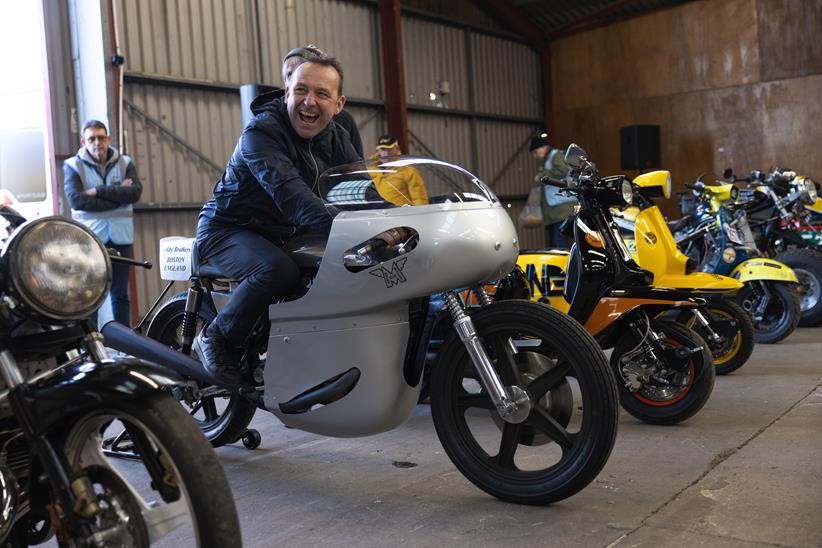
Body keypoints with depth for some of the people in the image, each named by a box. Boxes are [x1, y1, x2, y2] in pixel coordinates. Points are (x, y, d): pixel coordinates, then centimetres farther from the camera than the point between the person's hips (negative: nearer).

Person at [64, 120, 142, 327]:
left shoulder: (125, 163, 10)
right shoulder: (73, 165, 3)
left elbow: (135, 191, -8)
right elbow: (76, 200, -13)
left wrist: (99, 191, -14)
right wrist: (118, 195, -12)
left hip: (121, 237, 2)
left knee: (120, 294, 9)